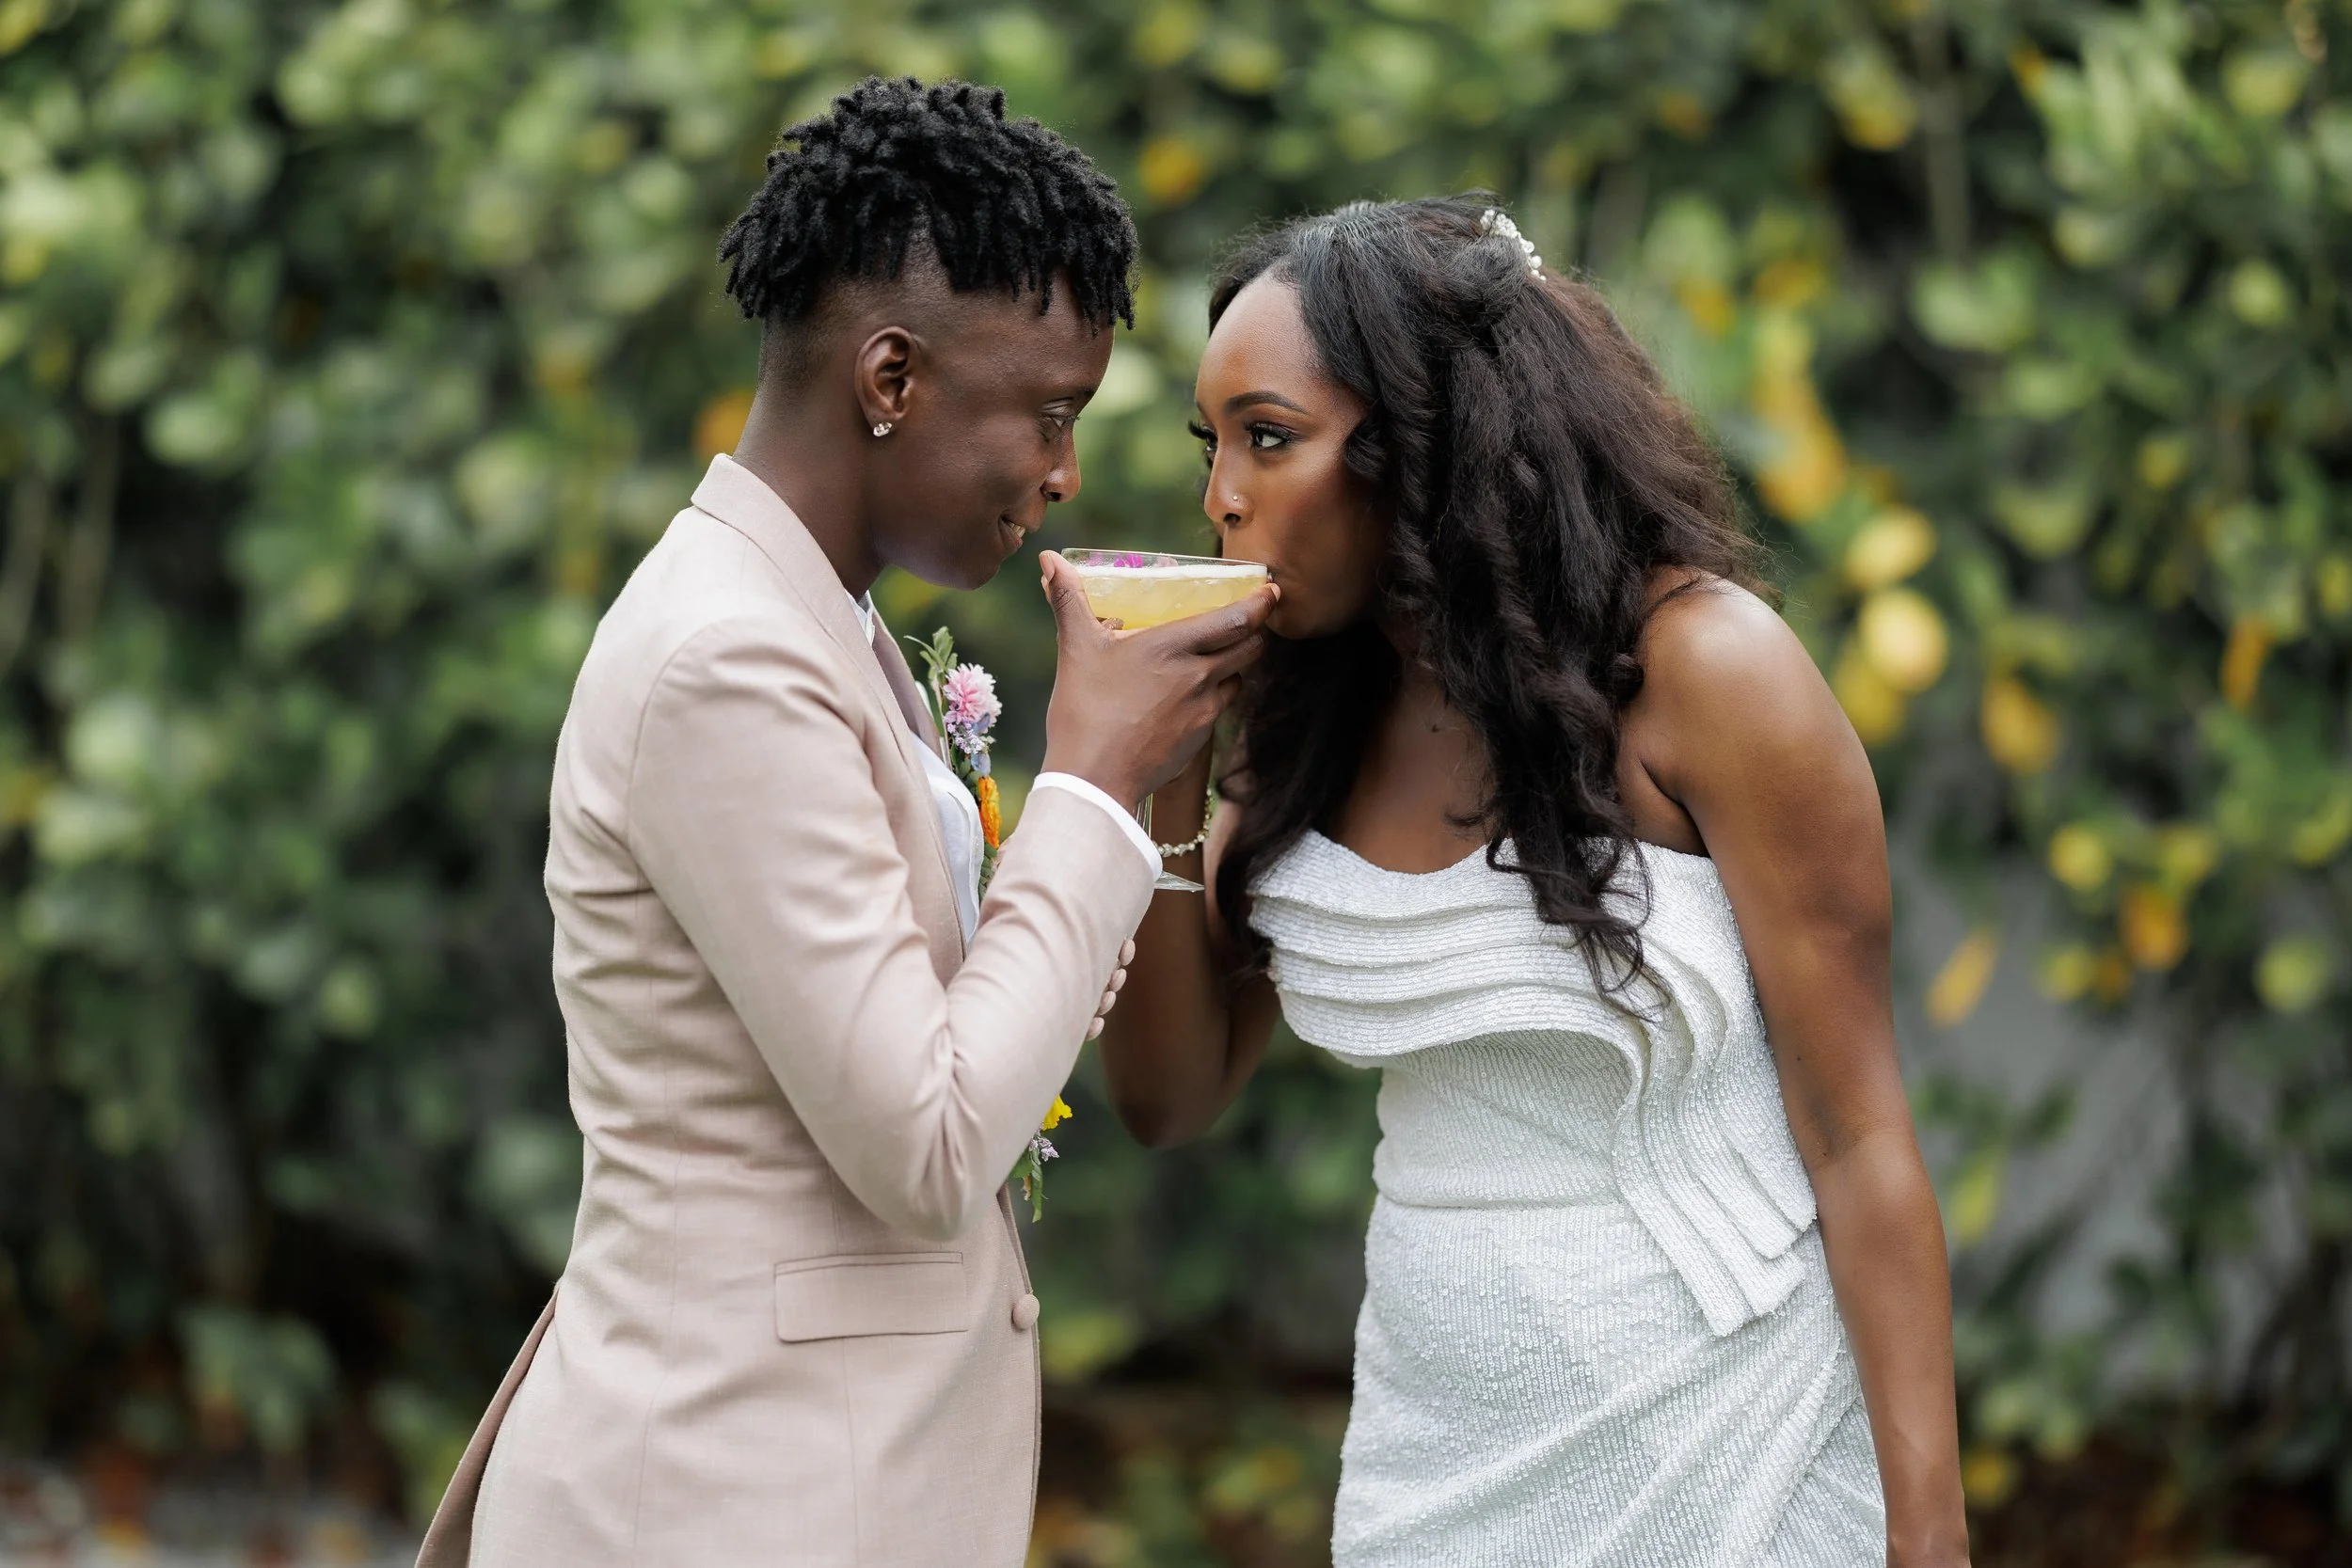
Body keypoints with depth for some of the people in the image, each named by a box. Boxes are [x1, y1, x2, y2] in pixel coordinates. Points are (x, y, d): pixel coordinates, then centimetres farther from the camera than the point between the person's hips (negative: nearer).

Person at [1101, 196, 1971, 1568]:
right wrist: (1156, 777, -8)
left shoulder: (1700, 669, -14)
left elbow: (1858, 1140, -14)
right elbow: (1172, 1096, 5)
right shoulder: (1313, 711, 3)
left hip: (1707, 1443, -6)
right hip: (1433, 1455, 6)